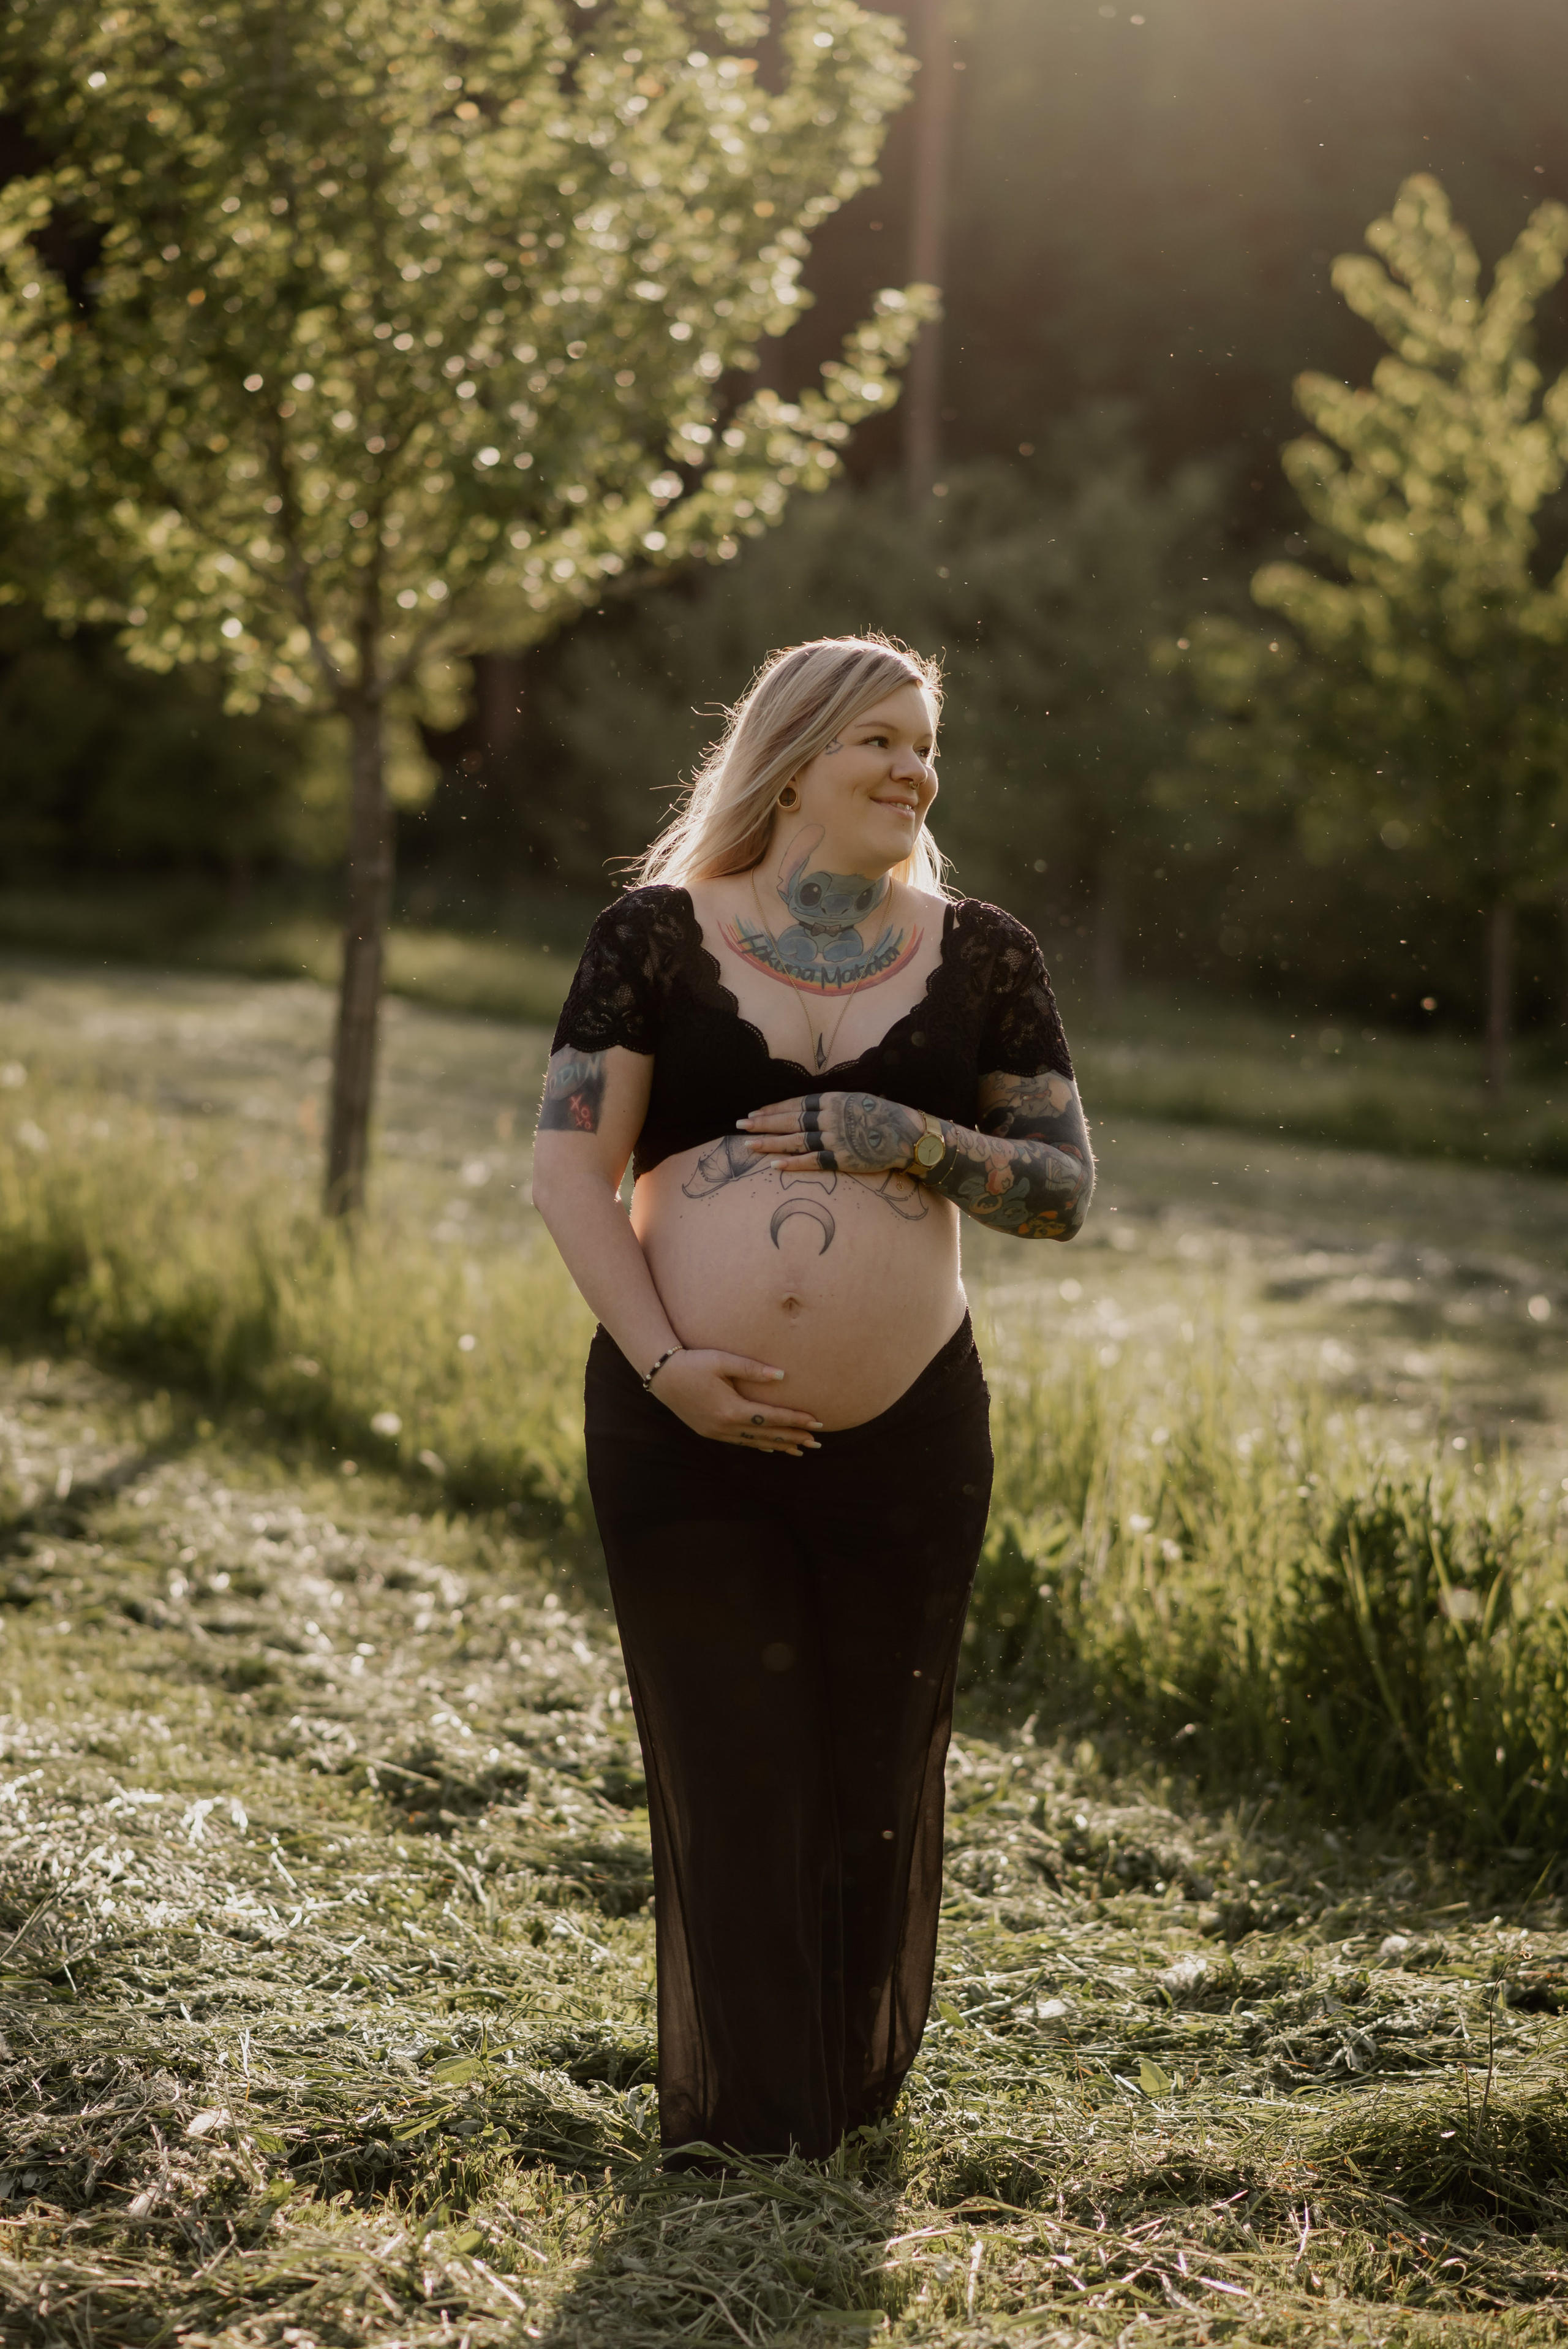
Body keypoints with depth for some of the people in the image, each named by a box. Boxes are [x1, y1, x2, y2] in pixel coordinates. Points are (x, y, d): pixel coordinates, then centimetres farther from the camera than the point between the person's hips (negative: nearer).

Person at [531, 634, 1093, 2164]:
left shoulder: (981, 959, 7)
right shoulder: (658, 937, 3)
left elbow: (1063, 1191, 6)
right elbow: (569, 1171, -2)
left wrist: (900, 1139, -11)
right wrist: (662, 1360, -14)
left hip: (906, 1441, 1)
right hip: (682, 1437, -1)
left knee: (874, 1790, 9)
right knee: (728, 1786, 4)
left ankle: (856, 2097, 30)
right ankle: (743, 2127, 17)